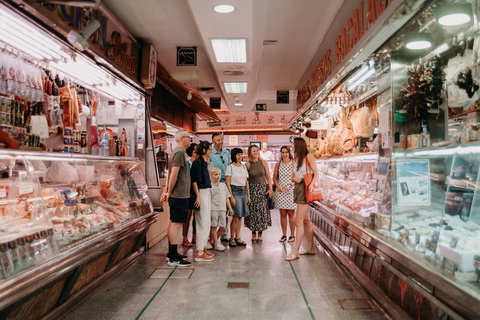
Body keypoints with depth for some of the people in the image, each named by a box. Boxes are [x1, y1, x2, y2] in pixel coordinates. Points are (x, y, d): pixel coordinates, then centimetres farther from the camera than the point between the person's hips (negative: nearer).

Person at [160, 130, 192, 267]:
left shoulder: (179, 152, 19)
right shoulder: (179, 152, -13)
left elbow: (173, 175, 19)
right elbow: (174, 175, -19)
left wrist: (168, 191, 16)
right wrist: (169, 192, -11)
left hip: (178, 195, 10)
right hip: (179, 195, -10)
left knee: (174, 223, 13)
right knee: (176, 224, -7)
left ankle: (172, 254, 22)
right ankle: (173, 258, -2)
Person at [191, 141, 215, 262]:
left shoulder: (203, 163, 16)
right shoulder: (197, 162, -12)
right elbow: (194, 180, -17)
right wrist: (198, 196, -21)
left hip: (207, 193, 10)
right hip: (201, 193, -10)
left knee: (206, 223, 14)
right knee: (203, 224, -7)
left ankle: (203, 248, 24)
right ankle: (199, 253, 0)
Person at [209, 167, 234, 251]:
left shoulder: (223, 185, 13)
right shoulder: (210, 186, -4)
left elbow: (226, 198, 17)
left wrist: (230, 208, 14)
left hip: (222, 209, 5)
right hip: (213, 209, -5)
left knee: (222, 227, 7)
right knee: (214, 226, 0)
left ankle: (215, 240, 27)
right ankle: (216, 244, 11)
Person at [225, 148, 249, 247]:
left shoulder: (243, 167, 14)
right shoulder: (230, 167, -4)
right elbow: (227, 183, -8)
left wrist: (248, 195, 12)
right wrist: (231, 197, -13)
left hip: (244, 192, 6)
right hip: (235, 191, -6)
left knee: (240, 216, 6)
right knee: (236, 217, -7)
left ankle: (237, 238, 14)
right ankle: (231, 239, 5)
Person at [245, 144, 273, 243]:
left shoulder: (263, 162, 0)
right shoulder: (248, 165, -3)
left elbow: (268, 176, 4)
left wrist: (270, 188, -1)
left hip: (262, 188, 1)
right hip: (252, 189, -1)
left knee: (262, 211, 0)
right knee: (252, 211, 0)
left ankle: (260, 234, 9)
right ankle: (253, 234, 12)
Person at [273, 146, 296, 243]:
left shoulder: (293, 163, 1)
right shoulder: (278, 164, 10)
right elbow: (274, 177, 12)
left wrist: (289, 185, -15)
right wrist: (278, 186, -4)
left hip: (291, 190, -3)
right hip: (280, 191, 3)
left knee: (291, 213, 0)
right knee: (282, 213, 5)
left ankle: (292, 235, 10)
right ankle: (284, 235, 13)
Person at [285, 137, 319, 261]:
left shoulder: (308, 157, -6)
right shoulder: (295, 159, 16)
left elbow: (316, 174, -9)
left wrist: (311, 184, -25)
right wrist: (294, 179, -6)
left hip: (305, 188, -8)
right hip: (298, 188, 8)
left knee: (298, 221, -10)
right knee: (306, 220, 13)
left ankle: (295, 251, -6)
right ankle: (311, 248, 21)